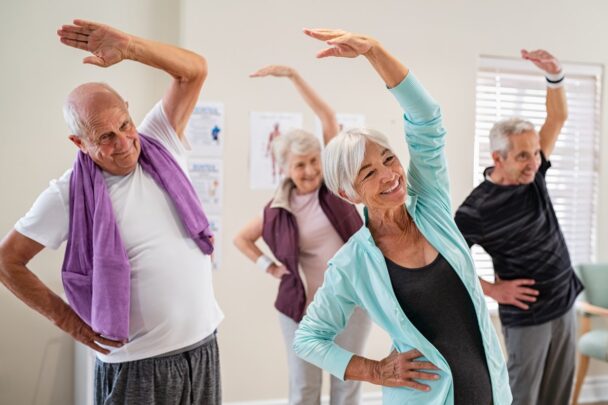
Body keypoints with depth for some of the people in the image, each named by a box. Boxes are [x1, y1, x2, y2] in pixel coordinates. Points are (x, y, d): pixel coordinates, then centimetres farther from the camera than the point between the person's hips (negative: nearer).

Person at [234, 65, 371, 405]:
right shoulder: (279, 210, -1)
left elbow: (328, 116, -9)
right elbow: (241, 238, 14)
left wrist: (293, 75, -12)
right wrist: (269, 266, 1)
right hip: (304, 304, 1)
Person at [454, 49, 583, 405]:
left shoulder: (532, 174, -2)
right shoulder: (477, 208, -19)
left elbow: (558, 117, -6)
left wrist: (555, 75, -24)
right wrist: (492, 290, -11)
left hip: (565, 306, 6)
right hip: (527, 316, -6)